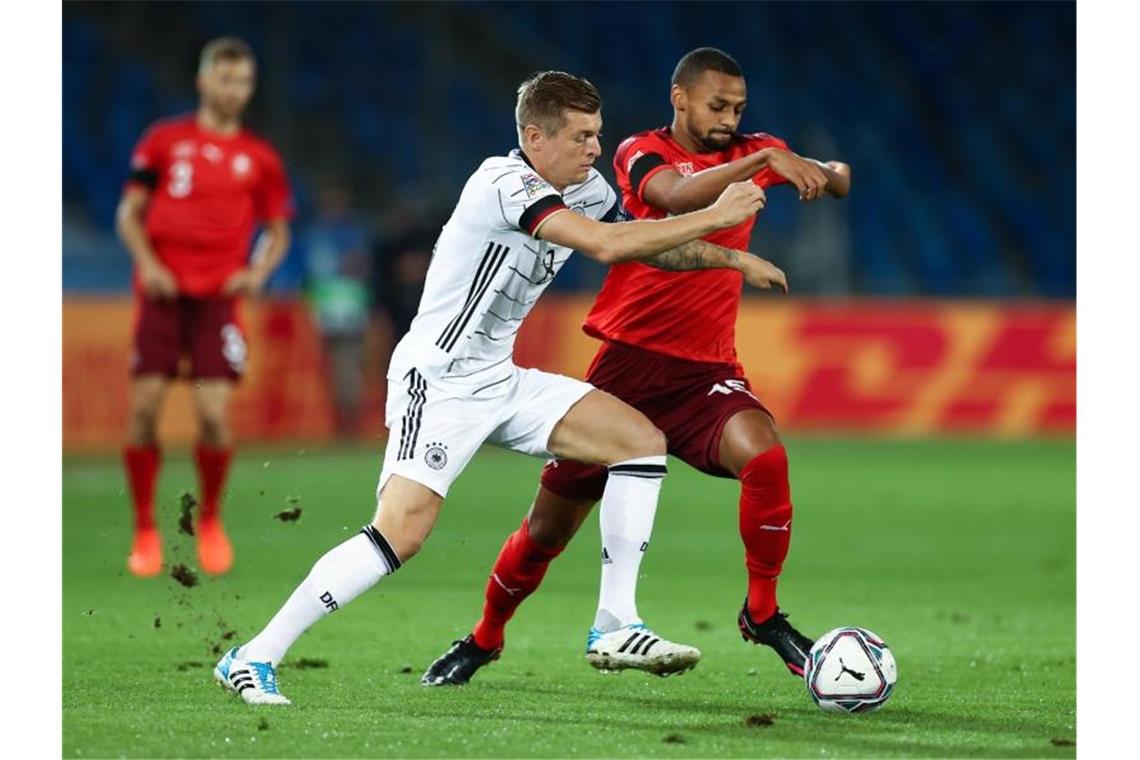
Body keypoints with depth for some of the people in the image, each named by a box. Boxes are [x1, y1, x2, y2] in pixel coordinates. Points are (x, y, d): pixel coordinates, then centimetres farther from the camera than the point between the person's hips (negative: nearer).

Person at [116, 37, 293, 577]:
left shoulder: (260, 159, 9)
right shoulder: (165, 140, 7)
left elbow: (278, 232, 17)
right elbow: (130, 212, 9)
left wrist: (257, 272, -2)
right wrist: (147, 262, -7)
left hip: (218, 298, 0)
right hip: (162, 291, 0)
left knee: (213, 416, -10)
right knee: (144, 408, -6)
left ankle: (210, 522, 13)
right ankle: (144, 531, 7)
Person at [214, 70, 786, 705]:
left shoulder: (587, 189, 6)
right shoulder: (504, 184, -21)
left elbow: (646, 245, 24)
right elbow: (607, 246, -30)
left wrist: (730, 259, 13)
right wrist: (714, 216, -24)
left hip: (500, 382, 9)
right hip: (438, 382, -9)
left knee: (642, 440, 0)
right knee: (402, 533, -22)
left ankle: (616, 623, 3)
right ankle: (254, 657, -14)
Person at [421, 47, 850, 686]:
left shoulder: (750, 154, 8)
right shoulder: (642, 153, -5)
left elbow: (836, 181, 3)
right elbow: (678, 196, -26)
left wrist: (831, 172, -21)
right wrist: (764, 161, -37)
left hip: (706, 370, 2)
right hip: (630, 361, -2)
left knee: (766, 457, -29)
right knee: (550, 526, 6)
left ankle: (762, 613, -10)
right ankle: (485, 640, 31)